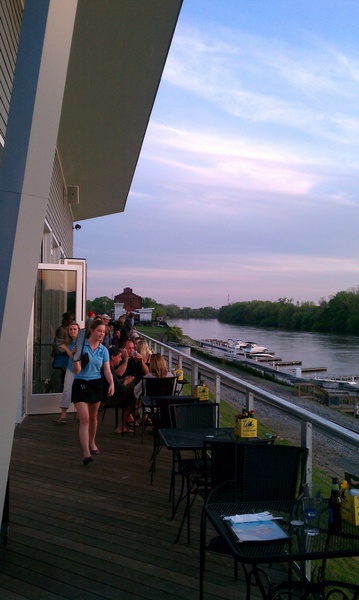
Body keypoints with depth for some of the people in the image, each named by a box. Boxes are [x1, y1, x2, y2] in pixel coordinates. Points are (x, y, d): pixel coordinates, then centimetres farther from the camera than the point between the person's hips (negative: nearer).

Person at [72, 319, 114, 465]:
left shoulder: (103, 350, 3)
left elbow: (107, 370, -1)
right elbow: (77, 370, -11)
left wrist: (111, 384, -17)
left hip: (96, 384, 4)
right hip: (81, 384, -4)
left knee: (93, 417, 18)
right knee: (84, 419, -12)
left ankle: (92, 442, 41)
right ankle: (86, 453, -15)